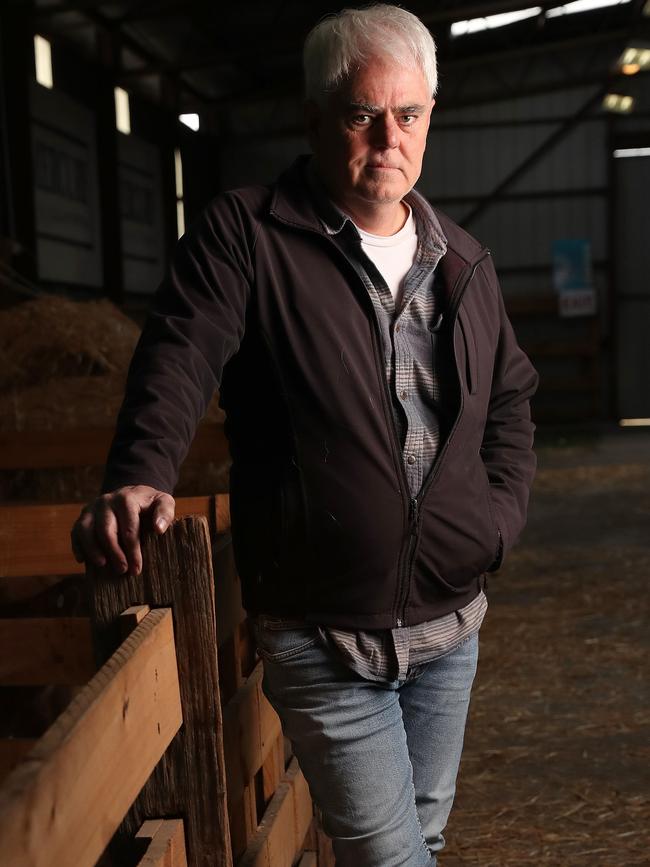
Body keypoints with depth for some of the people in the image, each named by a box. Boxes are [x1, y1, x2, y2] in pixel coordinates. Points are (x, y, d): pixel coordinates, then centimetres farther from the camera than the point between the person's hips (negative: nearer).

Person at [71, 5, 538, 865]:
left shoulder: (462, 260, 8)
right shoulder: (242, 236, -9)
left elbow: (511, 396, 16)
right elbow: (178, 359, -22)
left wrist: (502, 508, 3)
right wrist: (141, 474, -40)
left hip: (451, 623, 6)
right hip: (325, 639, -6)